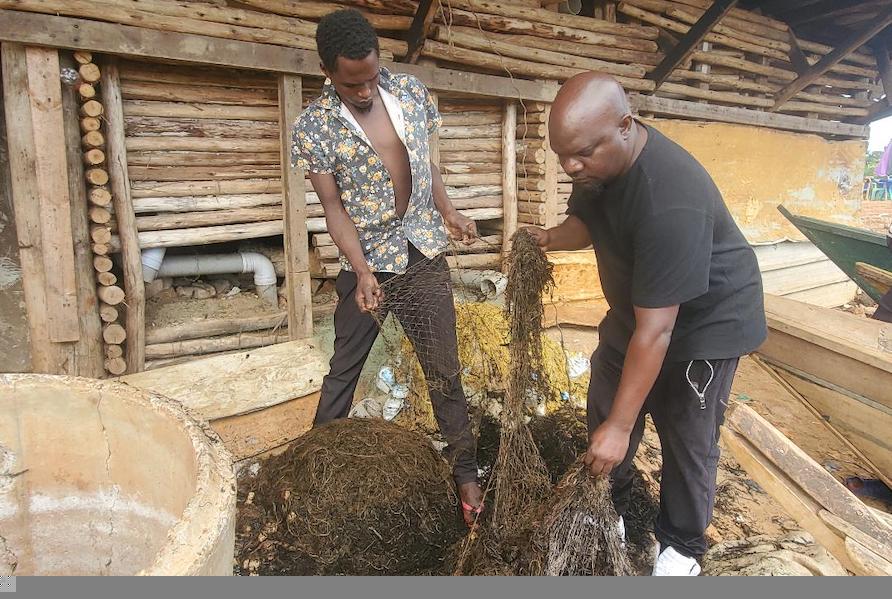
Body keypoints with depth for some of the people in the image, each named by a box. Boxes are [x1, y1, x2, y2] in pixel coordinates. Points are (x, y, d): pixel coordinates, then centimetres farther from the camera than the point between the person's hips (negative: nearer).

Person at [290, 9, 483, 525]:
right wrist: (362, 271, -21)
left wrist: (448, 212, -3)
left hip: (425, 256, 3)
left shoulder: (412, 92, 0)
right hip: (365, 263, -2)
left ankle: (466, 472, 20)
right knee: (344, 370, 11)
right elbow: (334, 207, -9)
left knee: (445, 370, 6)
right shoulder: (313, 127, -10)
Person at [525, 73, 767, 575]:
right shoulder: (597, 160, -14)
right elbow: (585, 220, 5)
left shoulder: (670, 200, -39)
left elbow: (655, 331, -36)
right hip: (637, 307, 8)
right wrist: (552, 238, -19)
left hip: (708, 319, -7)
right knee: (604, 409, 12)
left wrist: (620, 427, -30)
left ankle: (682, 544, 28)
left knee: (688, 439, 3)